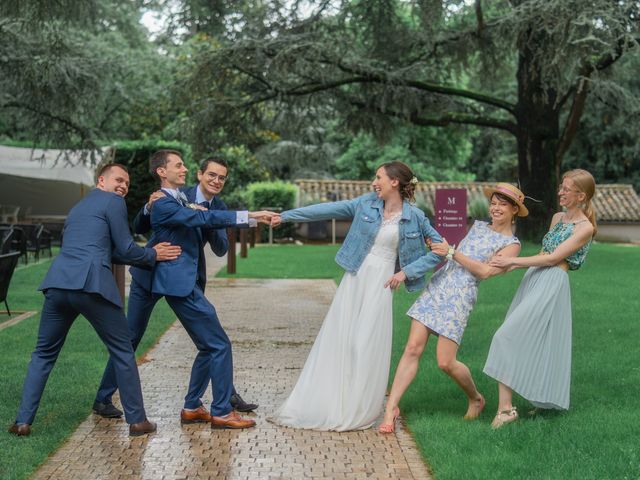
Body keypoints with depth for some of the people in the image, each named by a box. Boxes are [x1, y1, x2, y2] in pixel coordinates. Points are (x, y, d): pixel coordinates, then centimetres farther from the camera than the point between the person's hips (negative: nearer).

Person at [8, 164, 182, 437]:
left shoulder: (77, 208, 30)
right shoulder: (113, 202, 6)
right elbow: (125, 249, 4)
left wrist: (147, 253, 27)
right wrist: (153, 255, 20)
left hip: (57, 284, 7)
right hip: (91, 286, -6)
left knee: (43, 354, 17)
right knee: (122, 352, 7)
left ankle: (23, 421, 11)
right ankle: (137, 420, 10)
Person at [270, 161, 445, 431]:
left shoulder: (414, 217, -1)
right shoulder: (367, 204, 4)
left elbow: (440, 249, 4)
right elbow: (327, 210, 4)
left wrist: (406, 272, -3)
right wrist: (285, 216, 3)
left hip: (380, 284, -3)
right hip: (354, 278, 3)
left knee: (367, 346, -4)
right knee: (336, 339, 3)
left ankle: (356, 412, 9)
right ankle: (324, 406, 12)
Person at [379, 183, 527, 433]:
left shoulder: (511, 244, 1)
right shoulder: (478, 226, 19)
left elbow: (485, 271, -11)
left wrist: (452, 252, -11)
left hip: (460, 297, -5)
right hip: (436, 286, 5)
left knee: (446, 362, -8)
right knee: (412, 349, -6)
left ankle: (476, 399, 20)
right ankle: (391, 408, -5)